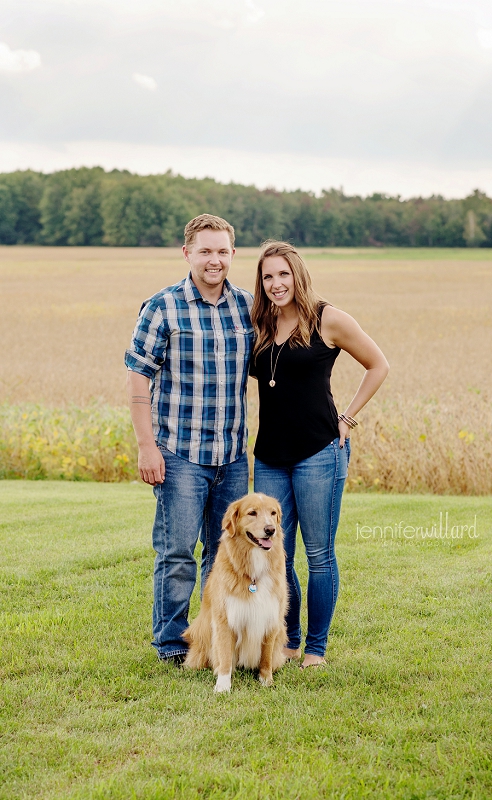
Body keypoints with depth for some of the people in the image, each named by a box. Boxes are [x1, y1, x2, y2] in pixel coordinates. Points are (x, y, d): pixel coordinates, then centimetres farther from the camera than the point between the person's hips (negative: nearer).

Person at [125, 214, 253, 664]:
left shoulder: (248, 307, 7)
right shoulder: (163, 308, -6)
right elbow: (139, 378, -6)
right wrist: (146, 445, -11)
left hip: (233, 454, 4)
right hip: (180, 454, -4)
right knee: (177, 551, -1)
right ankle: (172, 643, 13)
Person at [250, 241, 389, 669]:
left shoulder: (328, 320, -4)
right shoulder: (258, 326, 9)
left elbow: (379, 366, 5)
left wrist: (347, 418, 0)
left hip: (319, 453, -5)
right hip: (270, 456, 5)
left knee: (319, 555, 2)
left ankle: (316, 648, 14)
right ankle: (288, 642, 23)